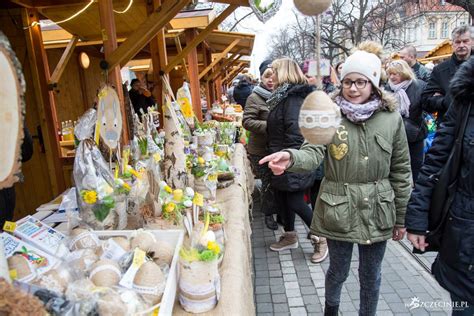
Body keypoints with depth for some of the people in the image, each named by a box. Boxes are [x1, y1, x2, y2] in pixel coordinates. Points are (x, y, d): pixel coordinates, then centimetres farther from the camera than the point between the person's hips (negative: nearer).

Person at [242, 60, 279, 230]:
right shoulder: (255, 98, -9)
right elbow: (247, 121, -17)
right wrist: (268, 126, -27)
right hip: (261, 150, -5)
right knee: (269, 183, 4)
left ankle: (280, 210, 37)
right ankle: (268, 214, 25)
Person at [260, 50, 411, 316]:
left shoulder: (392, 118, -4)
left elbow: (401, 171, 2)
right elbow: (313, 153, -22)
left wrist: (400, 217, 6)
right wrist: (290, 158, -45)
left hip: (377, 211, 1)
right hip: (339, 210, -1)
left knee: (371, 275, 18)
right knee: (338, 271, 18)